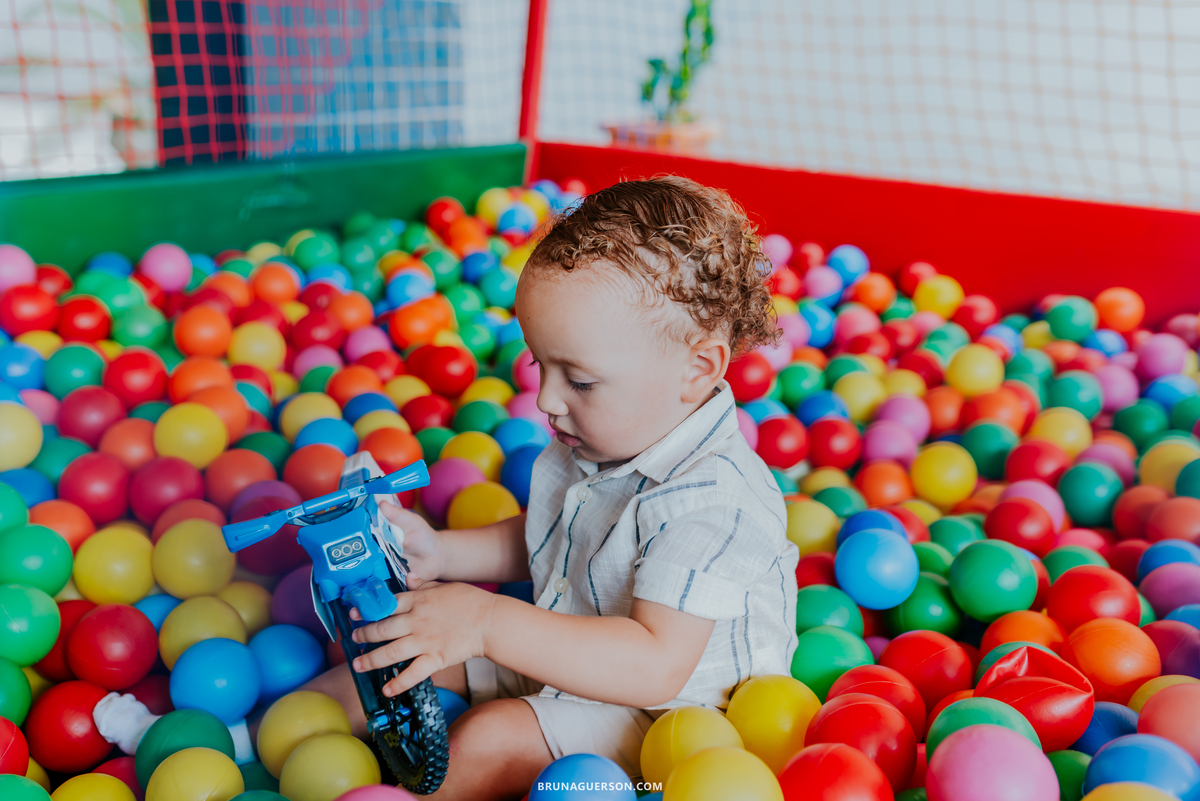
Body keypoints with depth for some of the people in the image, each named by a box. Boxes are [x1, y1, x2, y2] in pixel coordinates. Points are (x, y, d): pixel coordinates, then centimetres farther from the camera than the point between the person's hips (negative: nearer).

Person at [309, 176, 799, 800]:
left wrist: (489, 623, -41)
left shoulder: (714, 502, -31)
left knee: (492, 738, -25)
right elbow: (537, 543, 15)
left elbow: (656, 667, -38)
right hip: (560, 655, 9)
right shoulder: (593, 444, -3)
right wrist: (441, 554, -2)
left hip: (658, 710, -9)